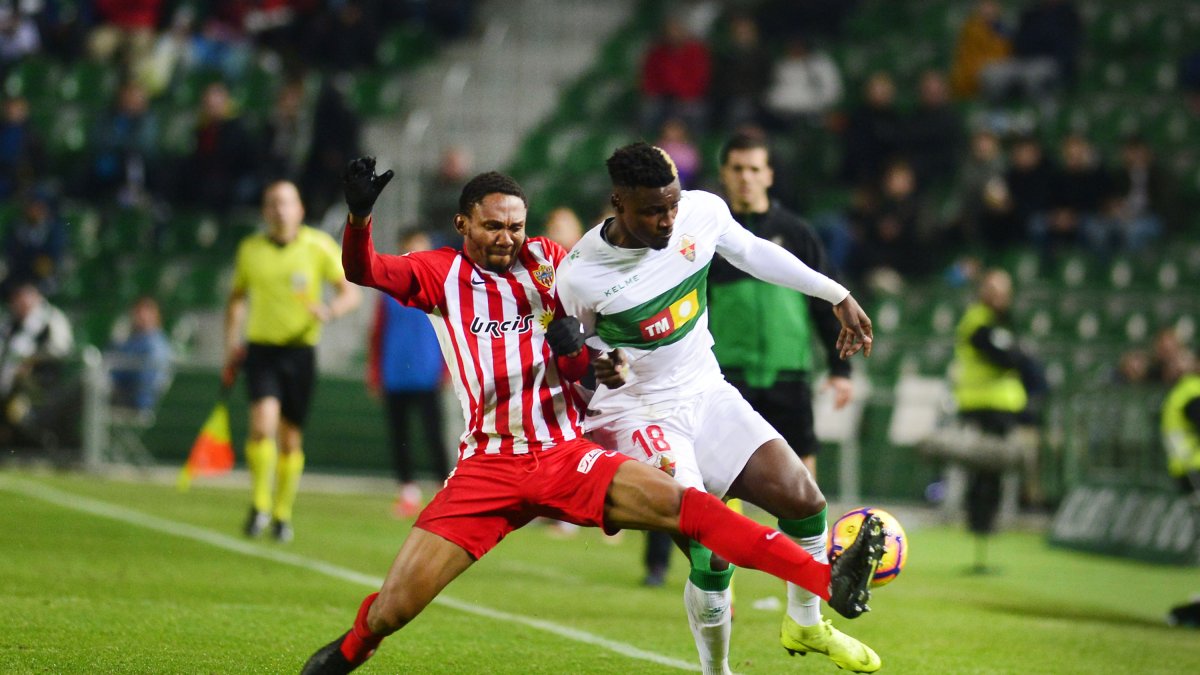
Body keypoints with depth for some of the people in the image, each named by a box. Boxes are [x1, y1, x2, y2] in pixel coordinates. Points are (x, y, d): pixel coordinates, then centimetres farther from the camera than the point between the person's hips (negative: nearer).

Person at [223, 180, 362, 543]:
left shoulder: (319, 246, -2)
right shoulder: (250, 249, 5)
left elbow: (352, 291, 0)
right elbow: (237, 298, 19)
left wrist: (330, 310, -21)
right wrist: (232, 345, 11)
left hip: (300, 350, 0)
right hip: (261, 348, 0)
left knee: (291, 440, 5)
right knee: (263, 424, -20)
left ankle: (282, 513, 21)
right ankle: (260, 505, -6)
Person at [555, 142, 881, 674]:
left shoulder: (702, 212, -12)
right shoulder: (578, 277, -22)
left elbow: (753, 253, 9)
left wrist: (838, 297, 15)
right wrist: (604, 365, -25)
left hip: (706, 392, 6)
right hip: (637, 414, -6)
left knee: (804, 498, 0)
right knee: (713, 553, -19)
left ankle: (805, 624, 27)